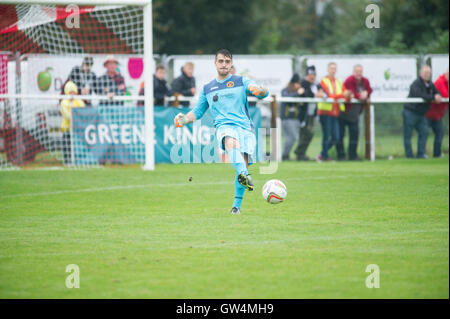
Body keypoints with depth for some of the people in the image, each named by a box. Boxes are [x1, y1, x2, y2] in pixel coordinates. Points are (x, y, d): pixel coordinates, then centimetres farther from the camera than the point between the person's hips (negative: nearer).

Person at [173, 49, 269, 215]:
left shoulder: (241, 81, 14)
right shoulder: (207, 89, 22)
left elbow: (264, 93, 2)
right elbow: (198, 112, 30)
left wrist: (258, 90, -23)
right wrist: (185, 119, 9)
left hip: (245, 126, 1)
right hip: (224, 125, -1)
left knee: (244, 163, -14)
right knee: (231, 141, -37)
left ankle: (237, 205, -2)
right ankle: (244, 175, -63)